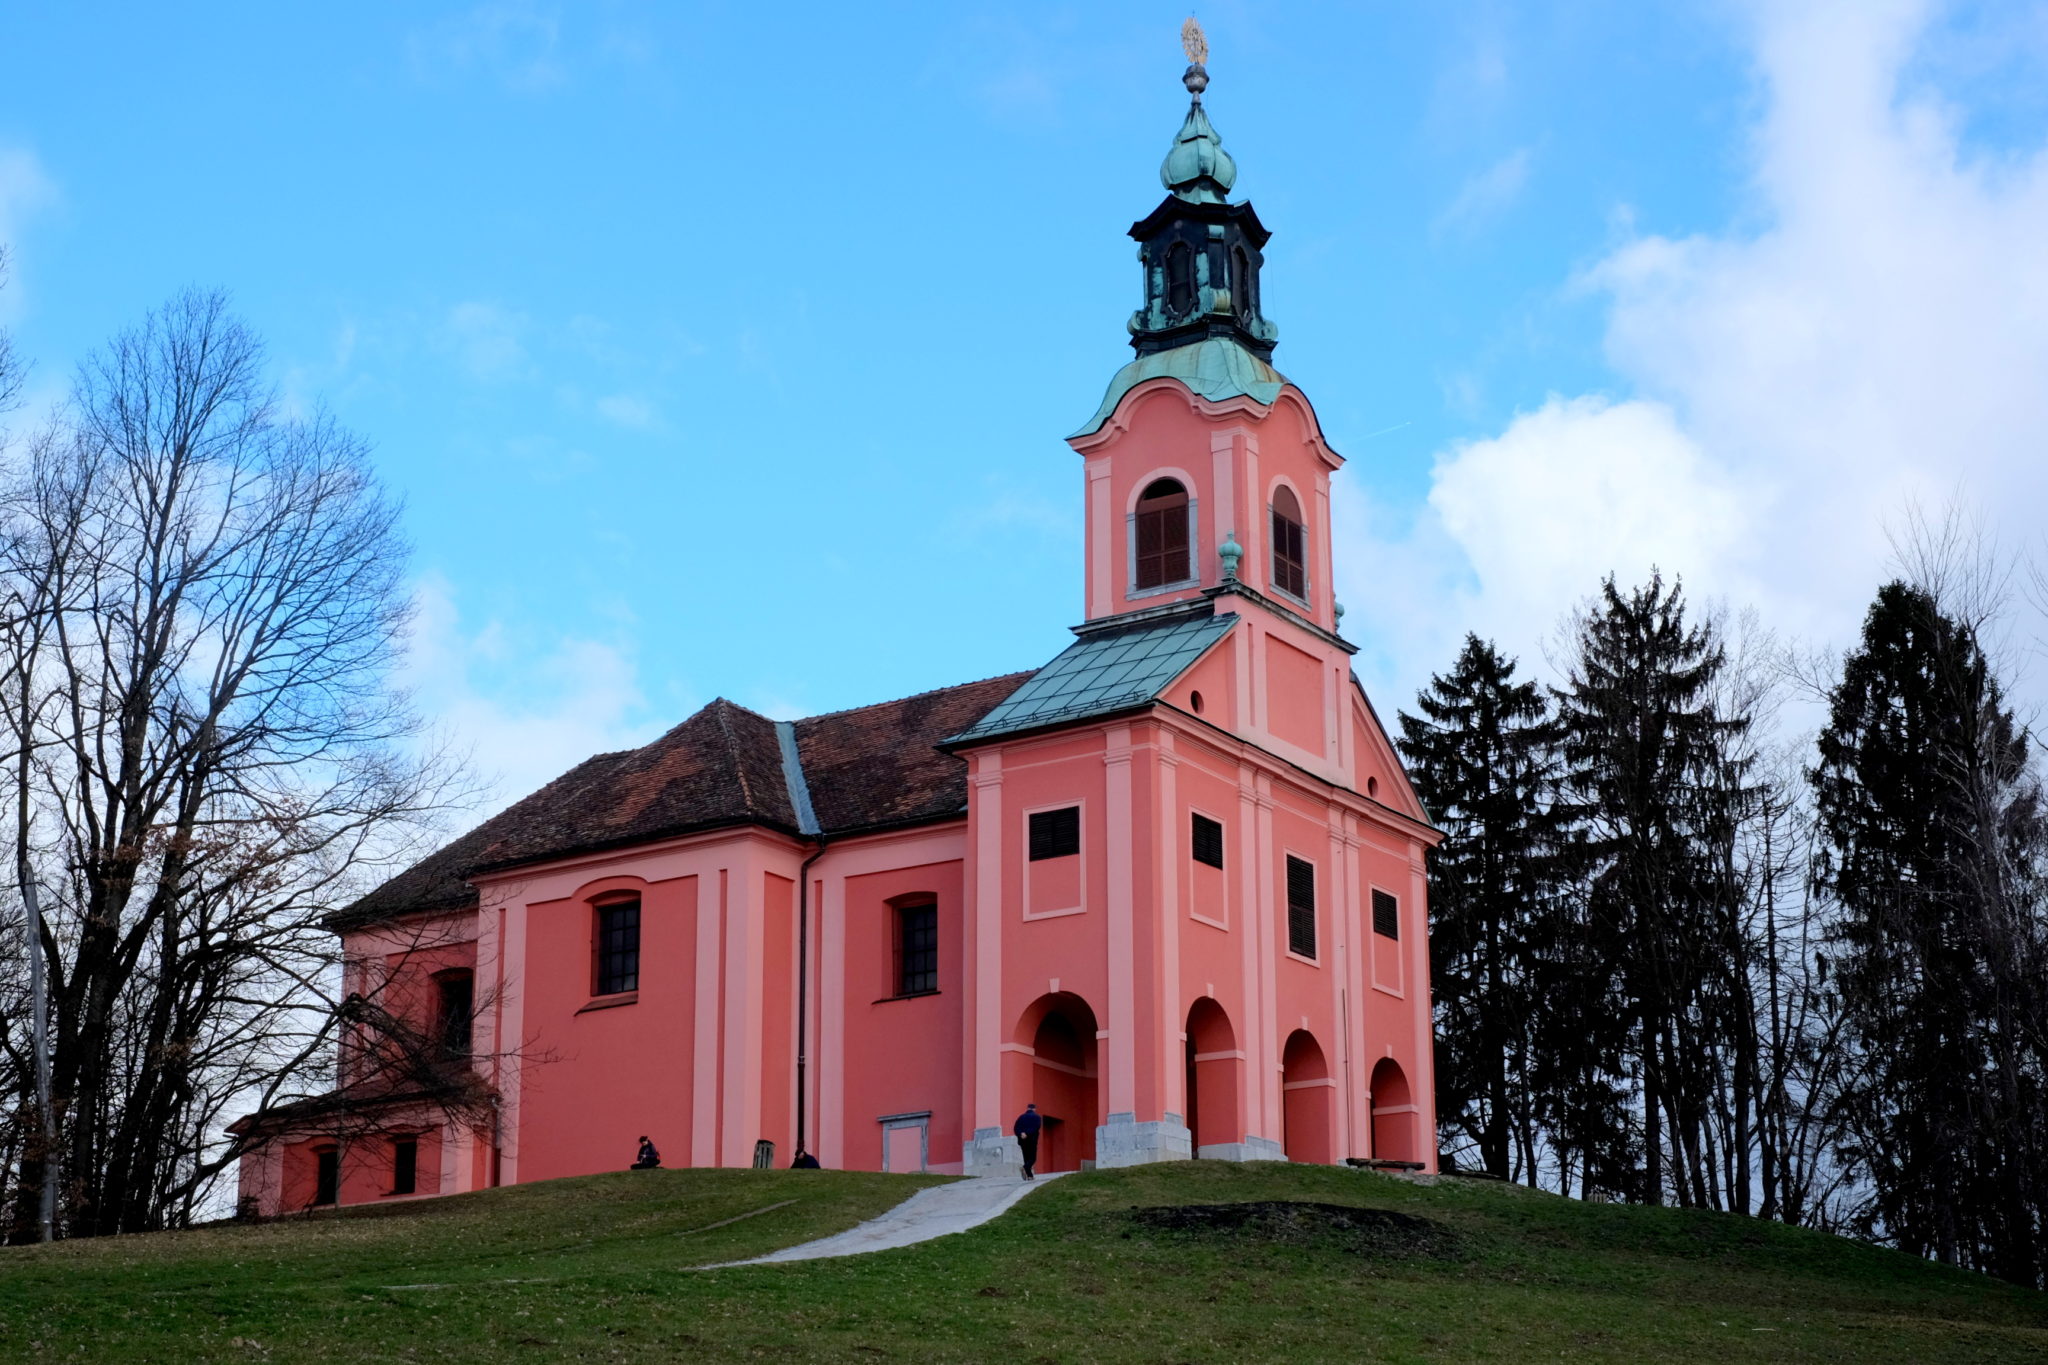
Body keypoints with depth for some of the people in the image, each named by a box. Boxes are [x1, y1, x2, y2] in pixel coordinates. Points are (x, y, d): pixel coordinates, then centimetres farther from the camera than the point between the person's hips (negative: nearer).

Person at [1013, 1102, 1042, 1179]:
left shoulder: (1021, 1117, 11)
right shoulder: (1036, 1117, 2)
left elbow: (1015, 1128, 0)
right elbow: (1036, 1127, -15)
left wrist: (1020, 1134, -13)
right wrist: (1027, 1134, -19)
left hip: (1022, 1141, 4)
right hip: (1032, 1140, -4)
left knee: (1026, 1158, 11)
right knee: (1032, 1158, -3)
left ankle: (1029, 1175, 8)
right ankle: (1025, 1168, -31)